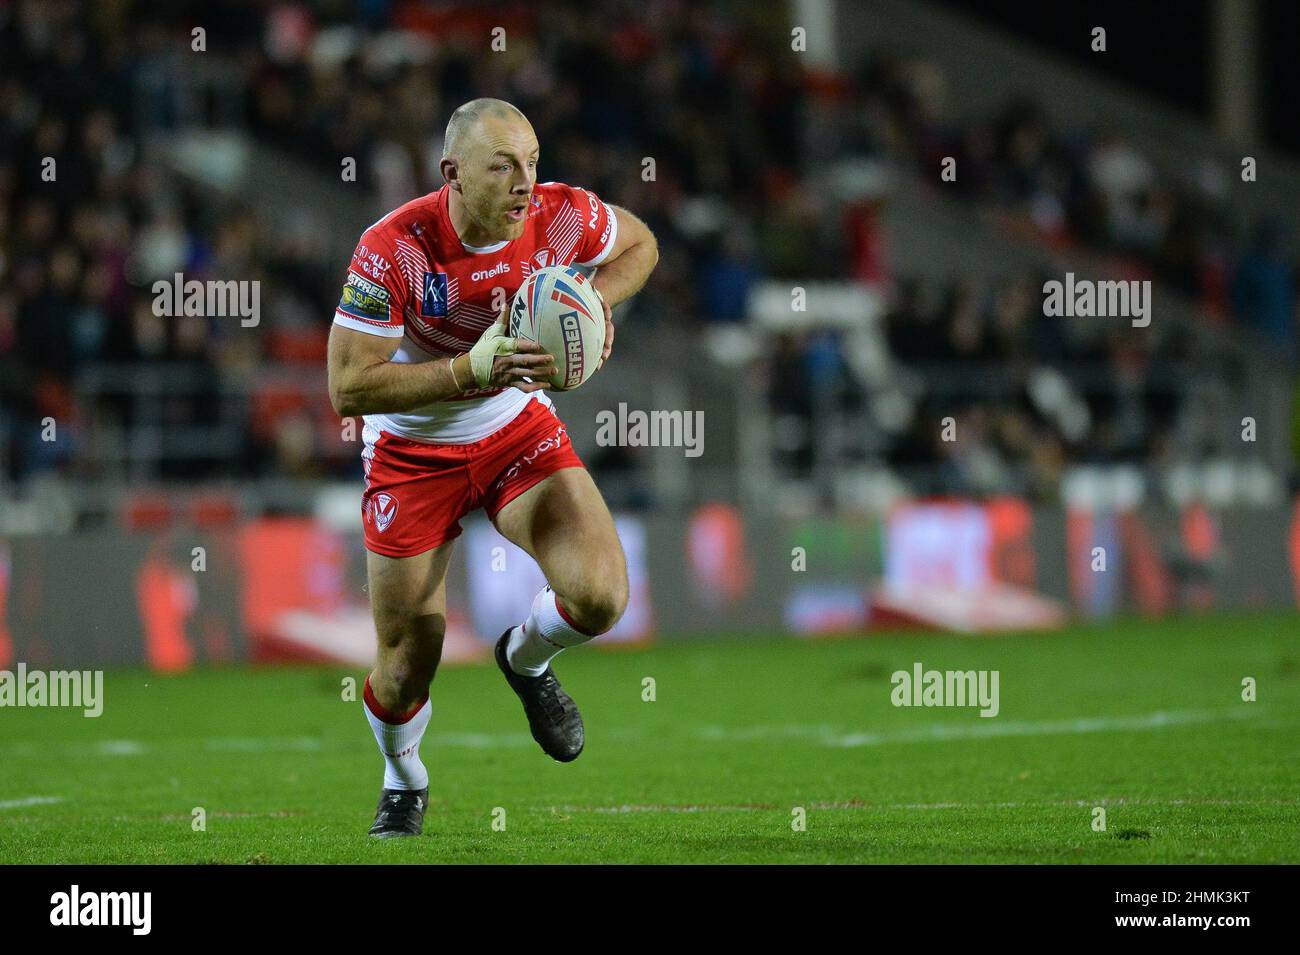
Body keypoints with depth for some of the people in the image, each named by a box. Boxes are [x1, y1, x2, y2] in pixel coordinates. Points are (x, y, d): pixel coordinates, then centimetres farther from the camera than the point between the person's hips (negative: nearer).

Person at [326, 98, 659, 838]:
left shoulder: (559, 216, -18)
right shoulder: (394, 249, -28)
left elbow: (640, 245, 6)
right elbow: (347, 387, -28)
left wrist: (594, 301, -15)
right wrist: (471, 370, -37)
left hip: (519, 429, 2)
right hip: (413, 452, -2)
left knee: (600, 597, -19)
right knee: (409, 666, 2)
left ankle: (526, 659, 18)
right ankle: (404, 782, 37)